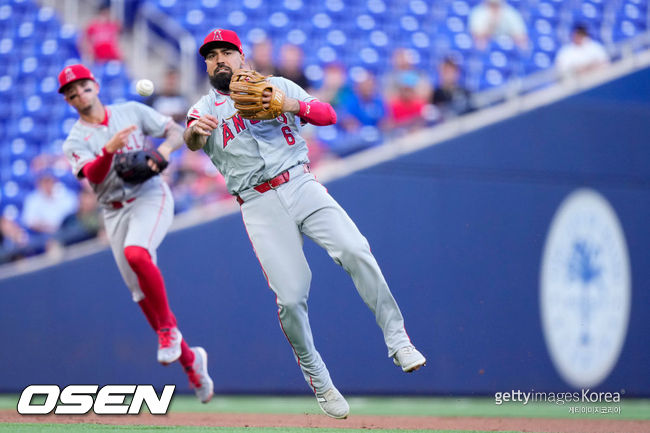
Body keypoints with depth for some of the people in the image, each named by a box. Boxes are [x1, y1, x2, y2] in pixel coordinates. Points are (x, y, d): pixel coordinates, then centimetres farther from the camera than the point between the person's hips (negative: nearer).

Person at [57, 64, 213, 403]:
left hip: (150, 196, -3)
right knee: (141, 293, 1)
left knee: (136, 253, -33)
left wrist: (164, 148, -17)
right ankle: (189, 358, 16)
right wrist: (109, 150, -32)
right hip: (114, 212, 3)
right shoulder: (75, 141, 5)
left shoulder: (132, 111, 7)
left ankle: (168, 329, -17)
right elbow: (93, 175, -14)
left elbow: (179, 132, 5)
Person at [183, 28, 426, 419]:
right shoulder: (206, 108, 12)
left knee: (355, 251, -22)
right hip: (259, 206, 0)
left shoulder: (278, 86, 15)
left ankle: (397, 339, -14)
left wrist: (293, 105, -17)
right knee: (290, 298, -10)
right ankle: (318, 379, 8)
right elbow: (193, 141, -11)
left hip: (302, 185, 0)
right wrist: (195, 131, -36)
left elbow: (328, 114, 3)